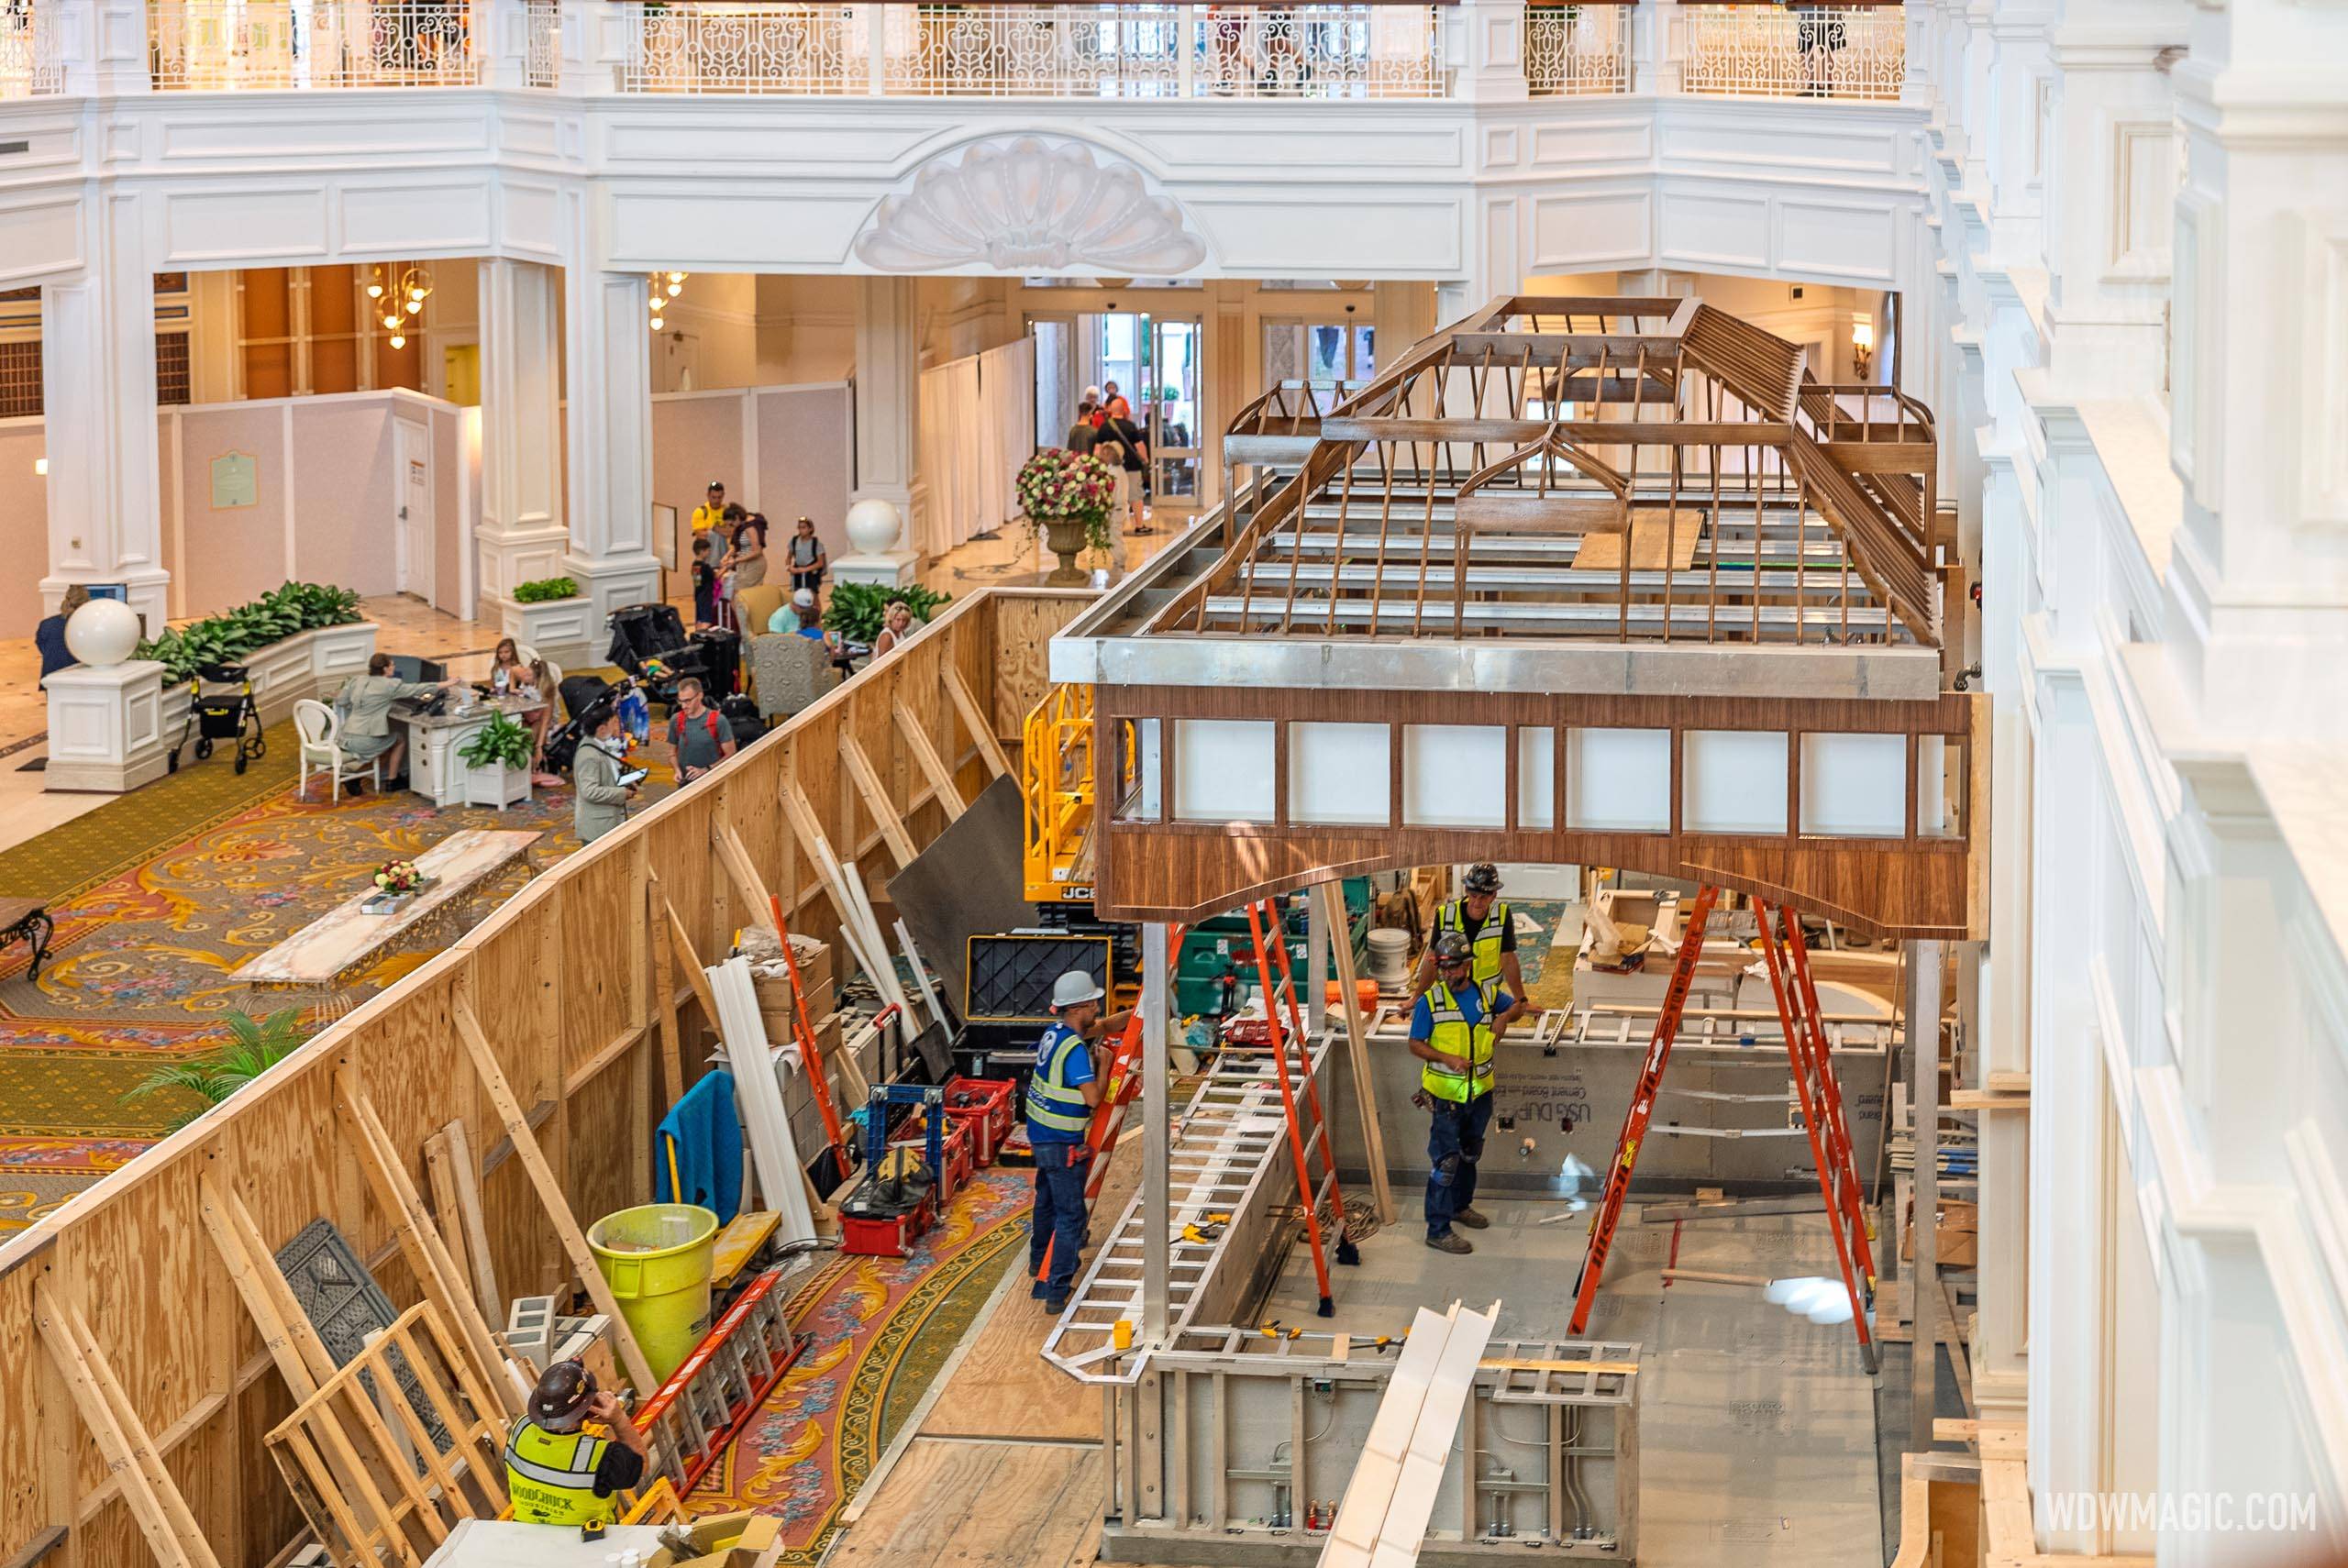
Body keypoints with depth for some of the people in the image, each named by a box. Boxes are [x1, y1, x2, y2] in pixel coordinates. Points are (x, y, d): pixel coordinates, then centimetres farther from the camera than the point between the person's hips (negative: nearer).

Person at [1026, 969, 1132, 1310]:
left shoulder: (1056, 1029, 3)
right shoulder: (1075, 1049, -25)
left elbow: (1104, 1026, 15)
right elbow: (1093, 1097, -28)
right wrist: (1104, 1064, -13)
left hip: (1042, 1132, 10)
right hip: (1062, 1143, -10)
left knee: (1047, 1199, 29)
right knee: (1070, 1214, -7)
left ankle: (1039, 1262, 49)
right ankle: (1057, 1291, -11)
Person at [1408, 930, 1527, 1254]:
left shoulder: (1487, 993, 1)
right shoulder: (1429, 1001, -12)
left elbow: (1519, 1006, 19)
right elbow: (1415, 1045, -9)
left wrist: (1505, 1016, -4)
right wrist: (1448, 1058, -24)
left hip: (1480, 1091, 5)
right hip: (1445, 1096, -5)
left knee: (1470, 1153, 23)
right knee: (1445, 1161, -6)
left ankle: (1461, 1205, 43)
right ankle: (1438, 1229, -1)